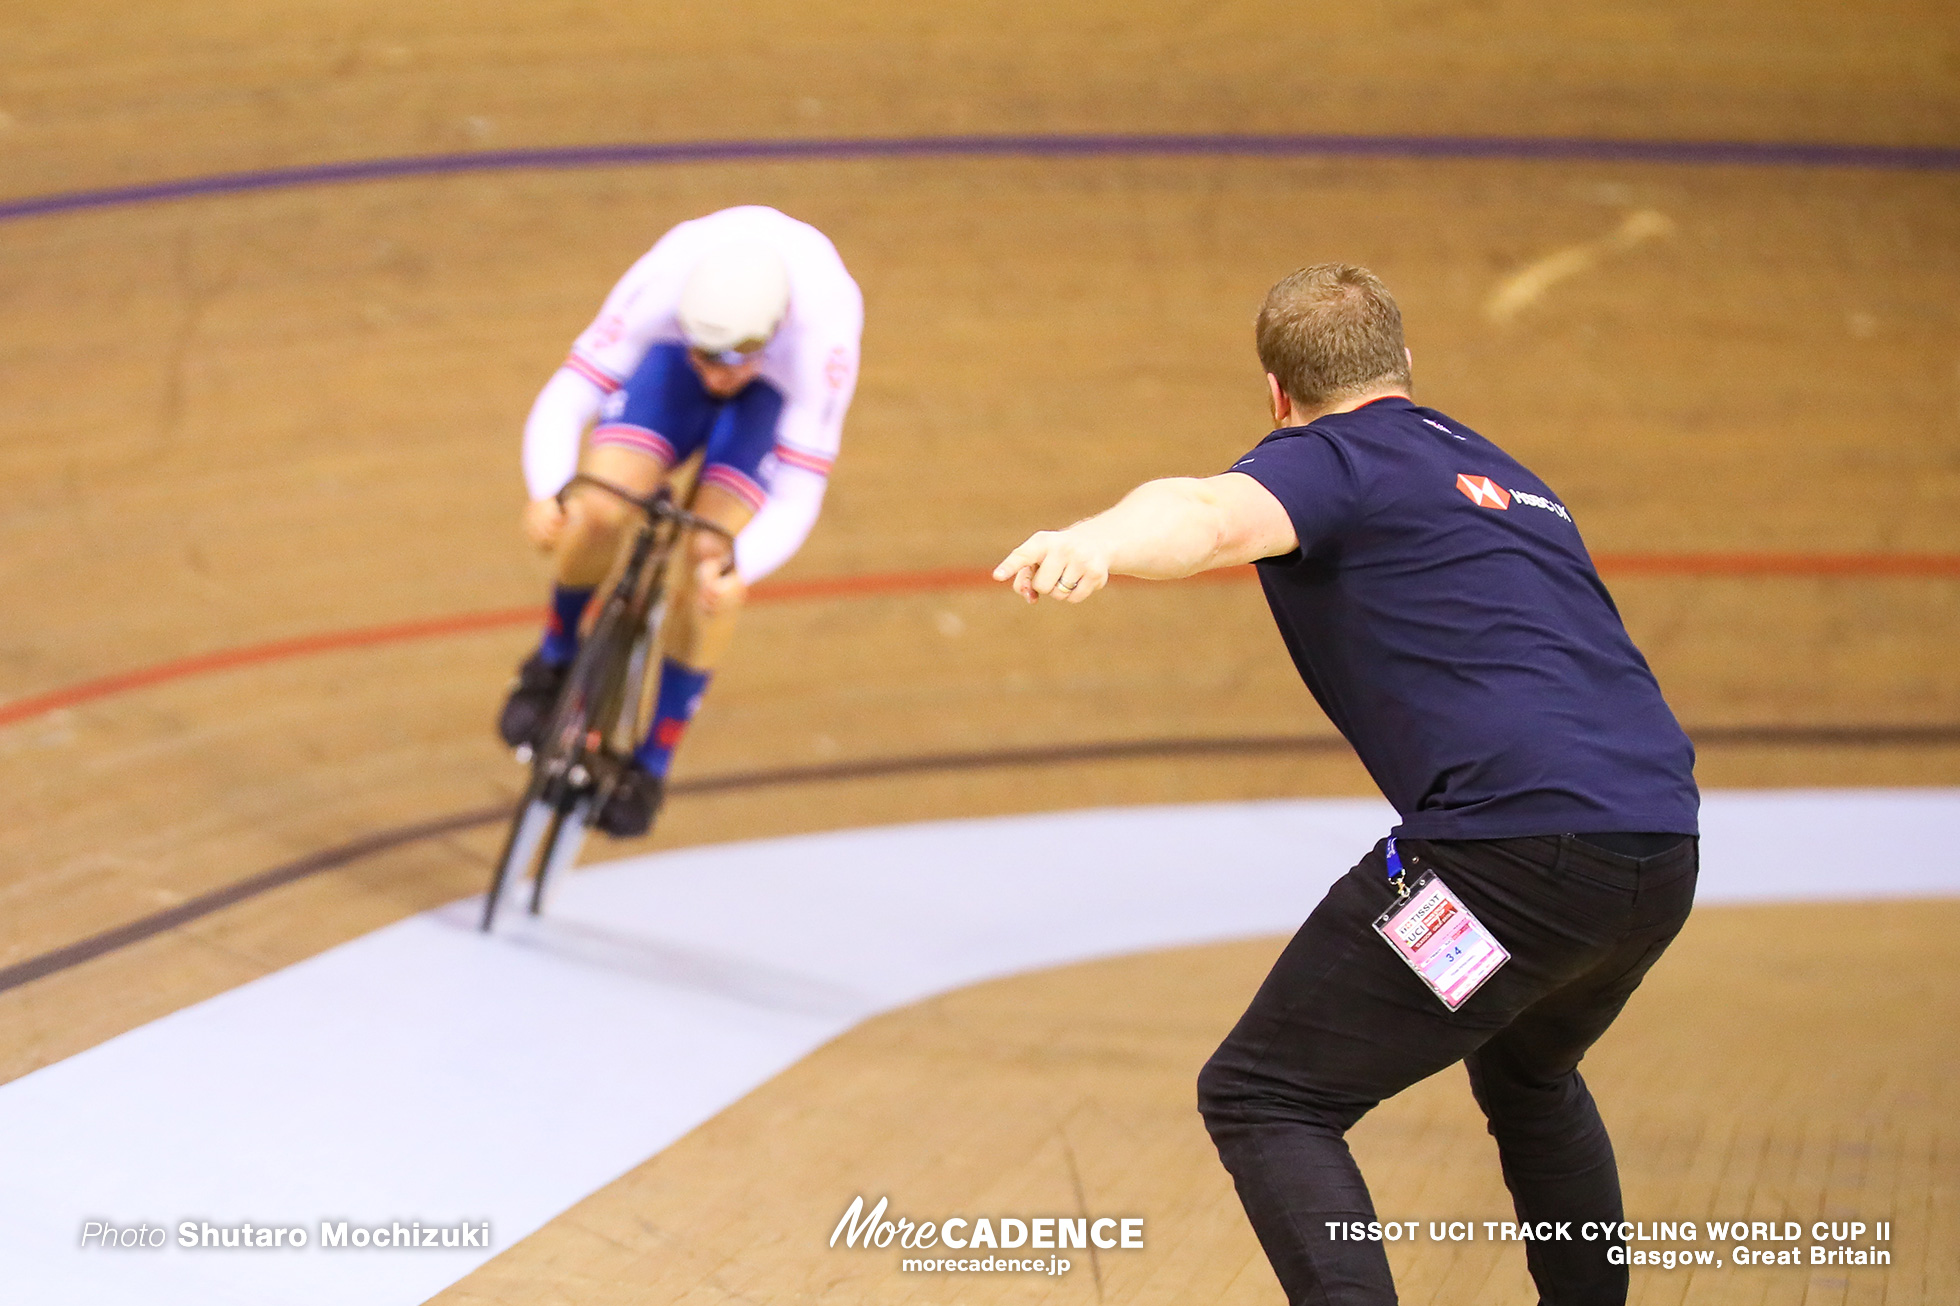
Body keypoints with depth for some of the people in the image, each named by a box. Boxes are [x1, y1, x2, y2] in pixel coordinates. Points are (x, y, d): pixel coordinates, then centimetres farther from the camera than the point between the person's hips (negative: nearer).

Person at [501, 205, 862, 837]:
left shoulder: (824, 334, -43)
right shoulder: (661, 286, -40)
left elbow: (797, 497, -39)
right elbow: (564, 400, -37)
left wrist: (737, 567, -58)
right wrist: (548, 494, -57)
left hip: (781, 384, -1)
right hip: (668, 359, 1)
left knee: (708, 557, -18)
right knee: (599, 512, -21)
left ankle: (651, 764, 3)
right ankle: (555, 661, 12)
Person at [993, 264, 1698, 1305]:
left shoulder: (1332, 456, 6)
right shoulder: (1499, 473, 30)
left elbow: (1214, 519, -19)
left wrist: (1089, 546, -39)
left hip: (1520, 845, -8)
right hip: (1662, 854, 8)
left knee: (1261, 1100, -2)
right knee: (1528, 1075, 36)